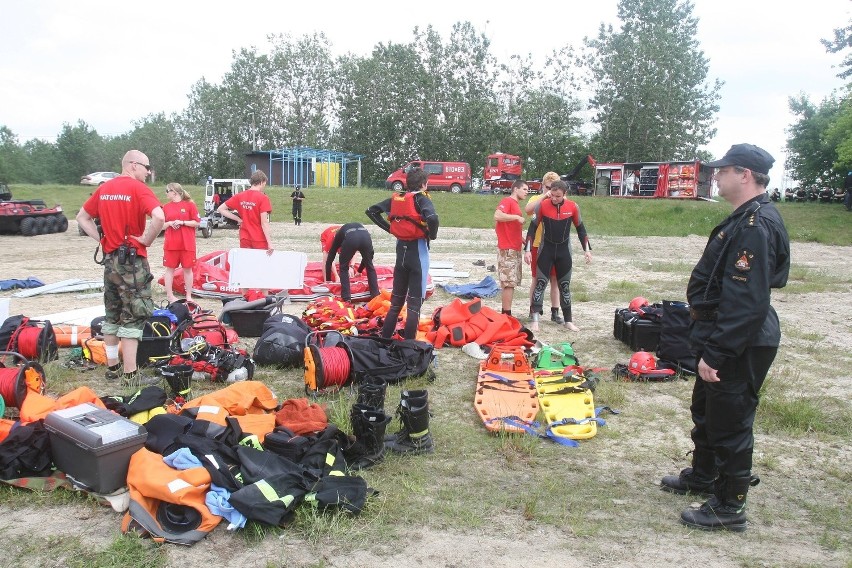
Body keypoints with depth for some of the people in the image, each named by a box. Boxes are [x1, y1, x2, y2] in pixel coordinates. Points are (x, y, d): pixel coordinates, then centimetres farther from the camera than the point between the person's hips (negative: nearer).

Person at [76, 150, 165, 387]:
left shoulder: (104, 188, 10)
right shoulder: (138, 188, -12)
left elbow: (82, 218, 17)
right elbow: (159, 217, -28)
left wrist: (100, 238, 9)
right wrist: (146, 239, -15)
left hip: (110, 258, 7)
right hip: (132, 259, -7)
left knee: (112, 314, 16)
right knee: (133, 317, -3)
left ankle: (112, 366, 24)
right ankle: (130, 374, 0)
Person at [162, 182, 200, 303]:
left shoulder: (189, 205, 0)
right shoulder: (166, 207, 10)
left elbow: (197, 223, -2)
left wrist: (182, 222, -13)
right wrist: (170, 223, -8)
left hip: (187, 244, -2)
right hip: (170, 244, 3)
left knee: (188, 269, 3)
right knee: (170, 268, 5)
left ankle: (189, 295, 11)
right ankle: (169, 295, 13)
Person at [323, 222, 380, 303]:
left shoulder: (339, 235, 36)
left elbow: (329, 260, 34)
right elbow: (368, 257, 48)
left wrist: (328, 281, 41)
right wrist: (360, 270, 62)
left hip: (351, 239, -2)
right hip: (366, 237, 2)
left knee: (343, 268, 20)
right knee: (370, 267, 23)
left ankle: (346, 298, 14)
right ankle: (375, 295, 24)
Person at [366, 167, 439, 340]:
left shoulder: (396, 198, 6)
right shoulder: (421, 199, -10)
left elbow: (371, 211, 10)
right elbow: (432, 218, -30)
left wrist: (389, 228, 9)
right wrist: (432, 235, -11)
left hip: (401, 250, 6)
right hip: (418, 251, -6)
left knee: (396, 301, 16)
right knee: (414, 304, 0)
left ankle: (384, 340, 20)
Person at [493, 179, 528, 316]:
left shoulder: (516, 204, 20)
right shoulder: (507, 201, -8)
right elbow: (497, 216, -27)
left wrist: (524, 240, 20)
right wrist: (517, 217, -19)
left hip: (515, 249, 10)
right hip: (507, 249, -10)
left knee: (511, 283, 11)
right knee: (509, 283, -10)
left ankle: (505, 313, 16)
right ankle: (507, 314, -8)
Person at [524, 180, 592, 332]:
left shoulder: (573, 207, -7)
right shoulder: (542, 205, -12)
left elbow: (580, 228, 5)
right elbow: (533, 228, -5)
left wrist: (587, 249, 2)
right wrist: (528, 249, -8)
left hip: (564, 251, 2)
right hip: (546, 250, -1)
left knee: (565, 285, 8)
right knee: (540, 283, -4)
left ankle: (568, 320, 17)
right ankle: (535, 320, 0)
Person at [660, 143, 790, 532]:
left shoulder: (756, 227, -24)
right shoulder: (746, 219, 10)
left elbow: (746, 303, -29)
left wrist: (715, 353, -26)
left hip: (740, 346, -11)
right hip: (722, 339, 11)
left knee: (730, 422, 3)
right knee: (706, 411, 24)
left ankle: (728, 508, 19)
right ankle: (702, 475, 44)